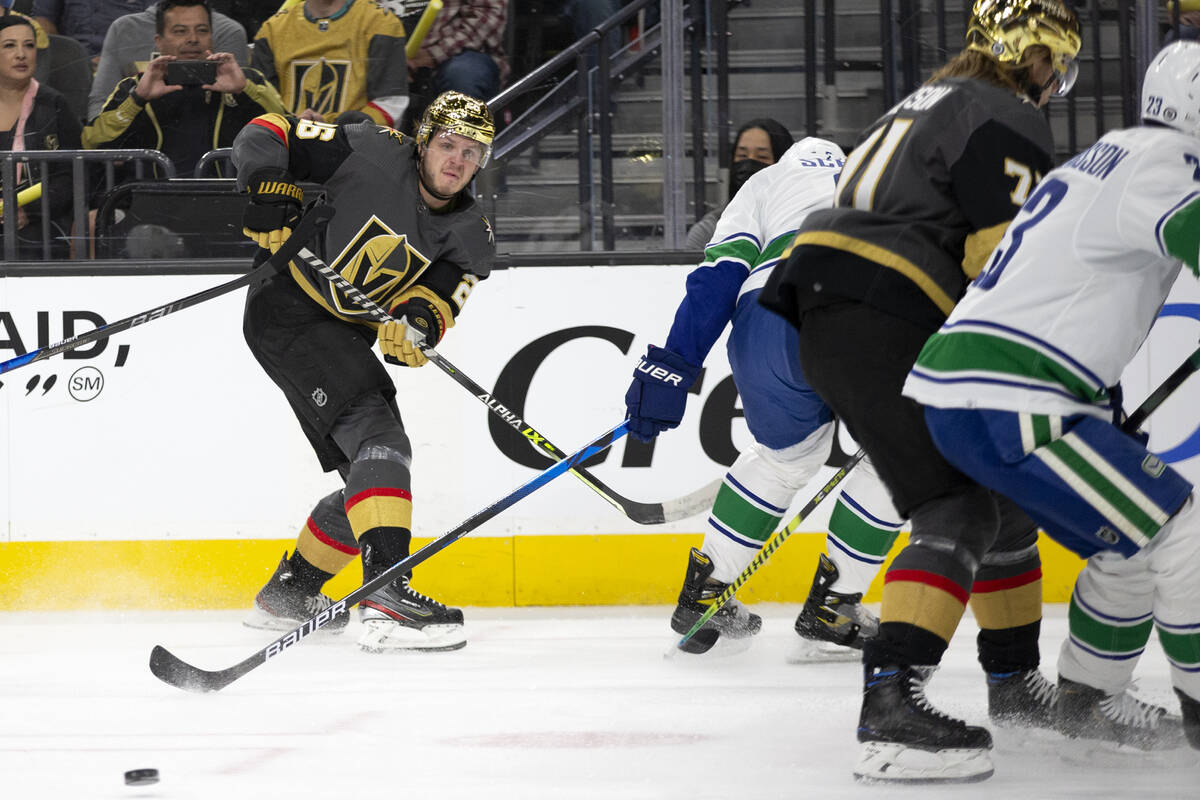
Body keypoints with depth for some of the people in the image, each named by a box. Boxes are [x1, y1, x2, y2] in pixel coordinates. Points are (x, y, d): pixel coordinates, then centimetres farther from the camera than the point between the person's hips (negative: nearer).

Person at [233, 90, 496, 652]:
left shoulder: (471, 237, 2)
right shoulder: (373, 153, -15)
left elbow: (436, 303, -9)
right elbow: (266, 137, -12)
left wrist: (416, 322, -30)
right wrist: (270, 190, -28)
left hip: (346, 334, 9)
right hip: (288, 312, -9)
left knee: (373, 469, 13)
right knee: (381, 442, -24)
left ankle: (288, 593, 31)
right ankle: (387, 597, -36)